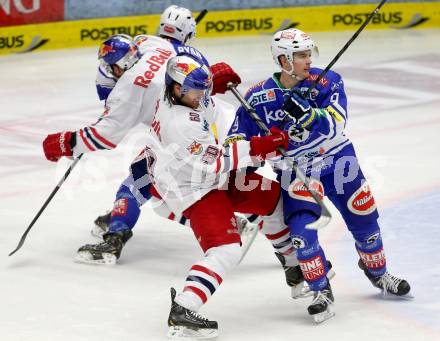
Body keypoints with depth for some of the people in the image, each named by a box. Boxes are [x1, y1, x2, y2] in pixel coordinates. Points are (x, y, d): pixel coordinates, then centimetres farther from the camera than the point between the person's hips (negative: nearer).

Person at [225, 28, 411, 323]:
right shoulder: (259, 97, -13)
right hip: (295, 171, -1)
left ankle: (377, 271, 38)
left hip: (337, 160, 2)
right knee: (302, 229, -20)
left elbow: (336, 124, -27)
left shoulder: (327, 82, -13)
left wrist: (307, 113, -44)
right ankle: (322, 292, -4)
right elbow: (239, 136, -3)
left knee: (364, 218, 10)